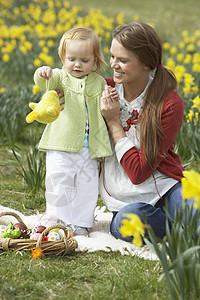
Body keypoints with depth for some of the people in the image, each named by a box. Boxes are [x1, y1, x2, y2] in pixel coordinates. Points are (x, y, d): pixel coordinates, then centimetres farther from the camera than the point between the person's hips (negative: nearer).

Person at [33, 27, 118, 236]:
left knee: (87, 184, 4)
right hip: (62, 144, -2)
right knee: (58, 182, -6)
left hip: (89, 148, 2)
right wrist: (43, 74, -42)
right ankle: (55, 219, 10)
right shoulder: (61, 78, 2)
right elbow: (43, 82, -18)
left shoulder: (99, 83, 10)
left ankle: (80, 223, 16)